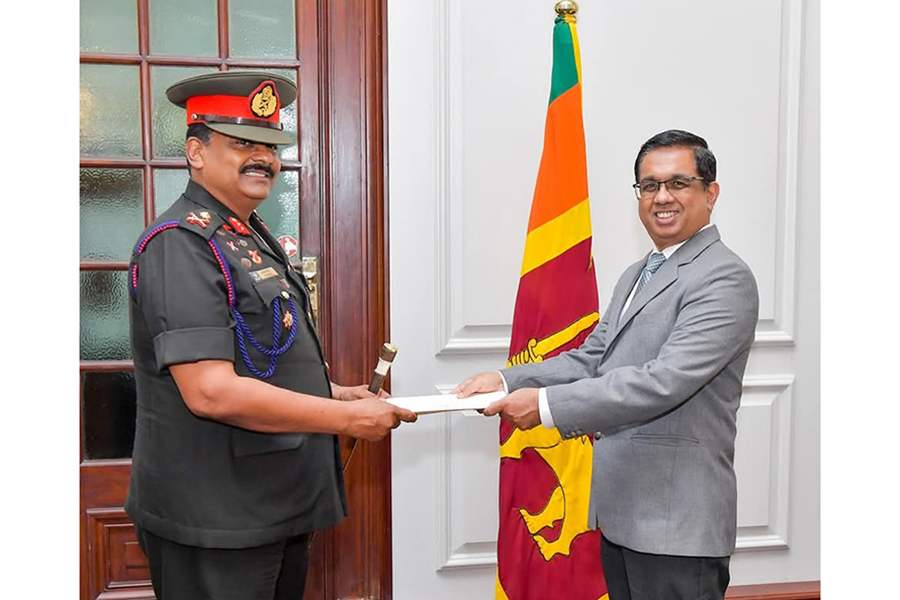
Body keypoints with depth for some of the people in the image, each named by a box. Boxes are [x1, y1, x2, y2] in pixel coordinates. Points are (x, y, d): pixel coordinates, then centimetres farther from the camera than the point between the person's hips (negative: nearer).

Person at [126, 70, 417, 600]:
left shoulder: (254, 238, 13)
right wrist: (346, 417, -20)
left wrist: (334, 393, 7)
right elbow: (211, 392, -27)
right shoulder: (180, 245, -18)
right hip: (215, 523, -9)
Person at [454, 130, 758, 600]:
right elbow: (591, 359, 9)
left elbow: (665, 380, -24)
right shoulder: (635, 276, 16)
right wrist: (507, 381, -6)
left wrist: (547, 403, -25)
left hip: (676, 524, -8)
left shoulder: (724, 278, -14)